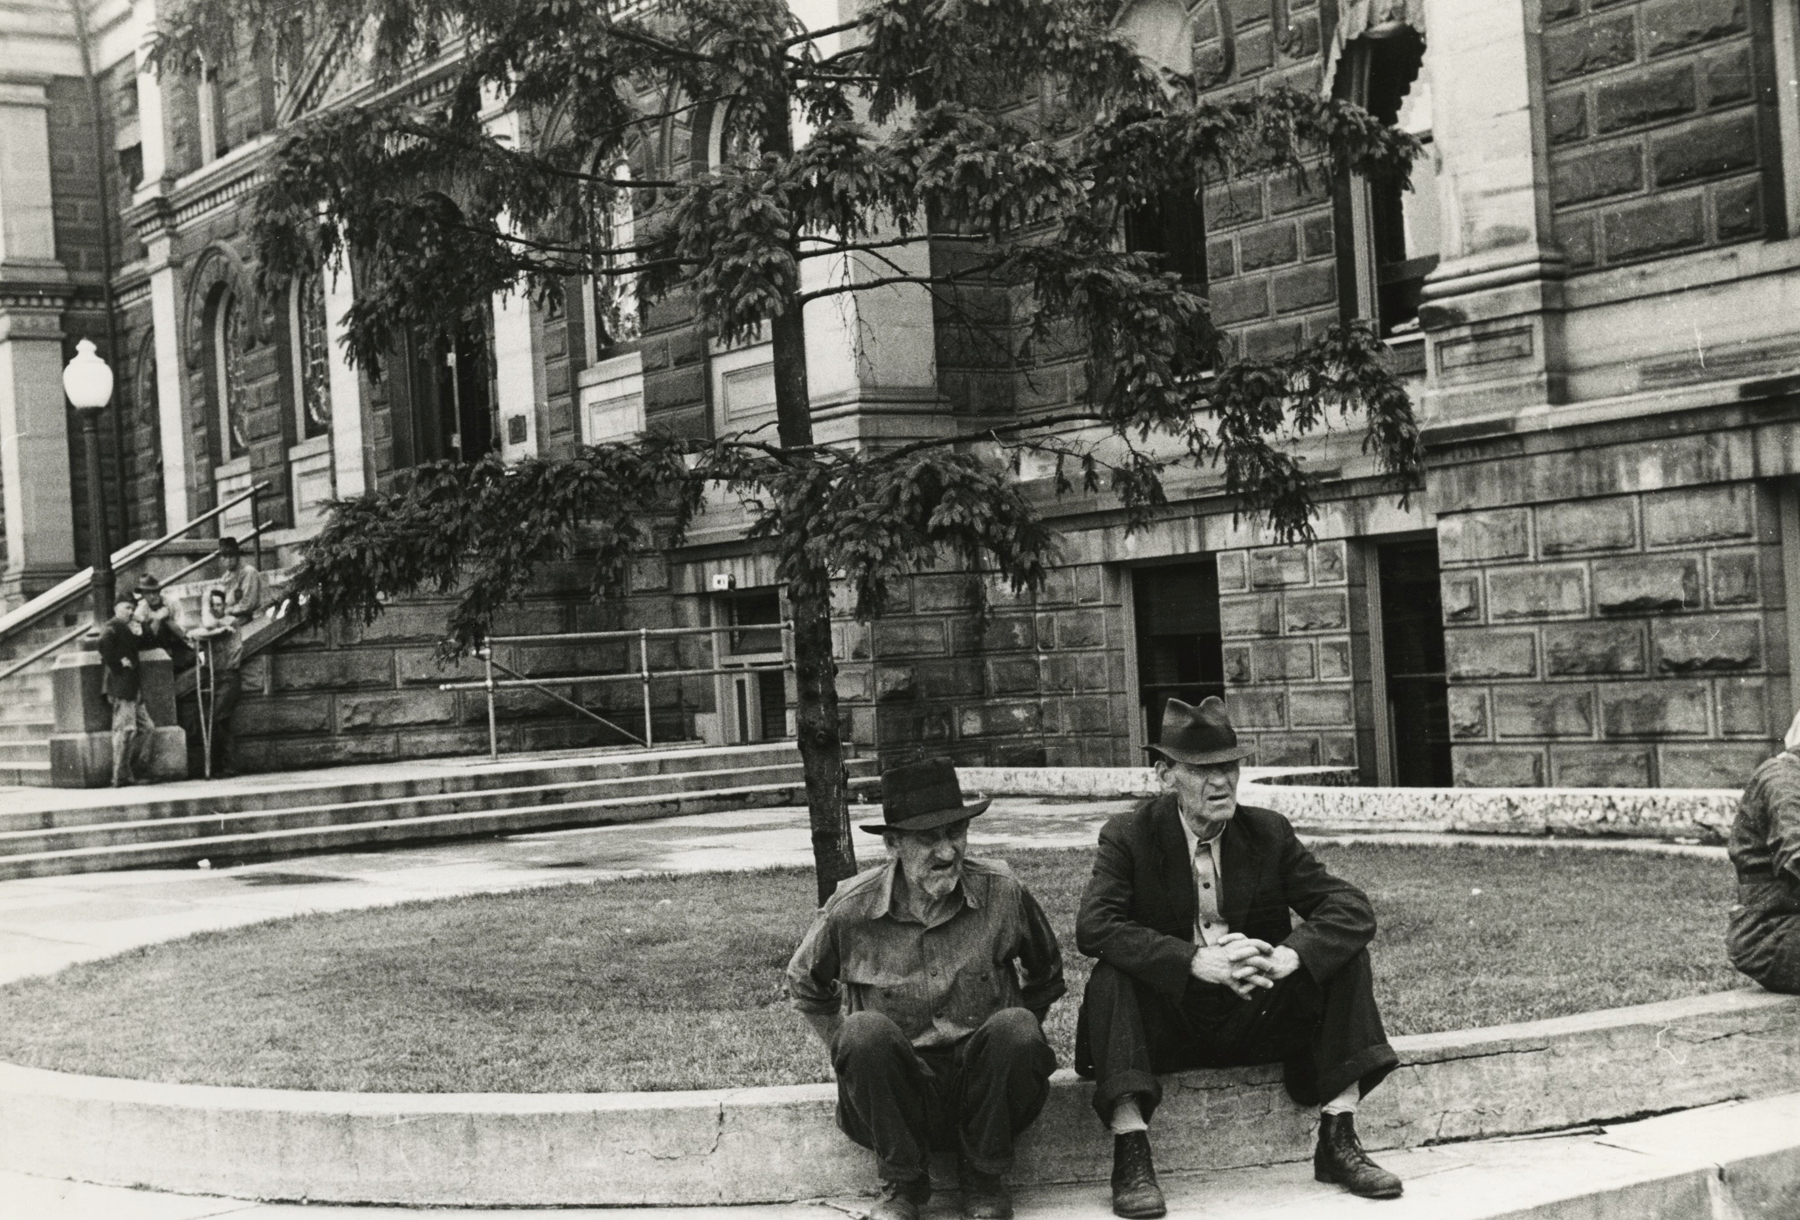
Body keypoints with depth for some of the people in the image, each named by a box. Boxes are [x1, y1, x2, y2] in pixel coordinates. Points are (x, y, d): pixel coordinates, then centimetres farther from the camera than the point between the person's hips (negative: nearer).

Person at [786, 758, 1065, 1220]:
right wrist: (850, 1053, 5)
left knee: (1015, 1027, -30)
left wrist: (1013, 1044, 7)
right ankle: (902, 1181, -9)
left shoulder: (1003, 894, -6)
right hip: (895, 1093, 0)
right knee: (865, 1030, -31)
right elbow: (804, 983, 14)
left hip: (984, 1088, 1)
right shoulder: (851, 910, -8)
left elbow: (1046, 976, 15)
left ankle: (984, 1177, -7)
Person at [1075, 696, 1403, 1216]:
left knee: (1345, 957, -15)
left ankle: (1338, 1141, -14)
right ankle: (1131, 1156, -32)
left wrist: (1289, 956, -27)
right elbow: (1094, 926, -23)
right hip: (1168, 1023, -3)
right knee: (1110, 977, -31)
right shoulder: (1129, 837, -6)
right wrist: (1198, 961, -35)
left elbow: (1352, 908, -6)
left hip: (1256, 1016, 3)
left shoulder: (1269, 833, 3)